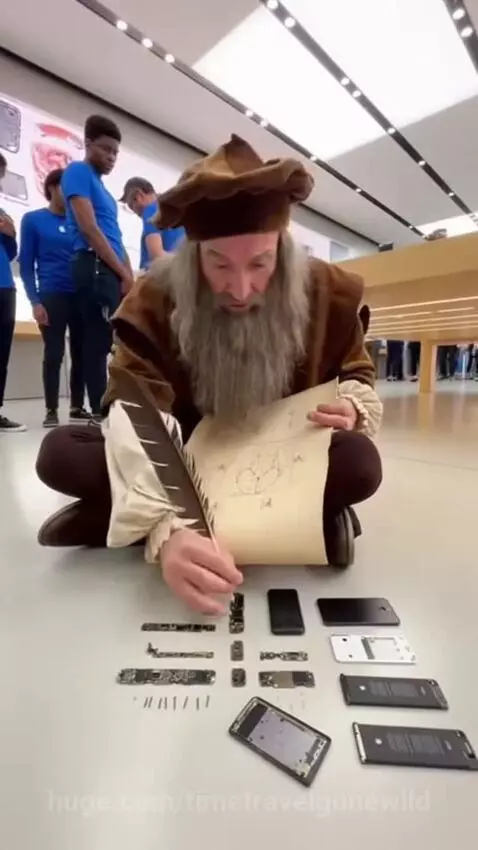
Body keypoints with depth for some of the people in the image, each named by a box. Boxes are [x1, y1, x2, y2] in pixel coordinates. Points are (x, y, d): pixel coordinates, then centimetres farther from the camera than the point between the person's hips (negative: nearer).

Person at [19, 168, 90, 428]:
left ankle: (77, 407, 12)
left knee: (80, 352, 1)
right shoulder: (33, 219, 8)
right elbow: (26, 264, 4)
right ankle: (51, 411, 3)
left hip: (80, 296, 3)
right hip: (51, 297, -3)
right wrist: (34, 301, -9)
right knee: (53, 353, -5)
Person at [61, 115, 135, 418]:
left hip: (111, 272, 8)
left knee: (100, 343, 5)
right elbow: (88, 228, -10)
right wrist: (124, 274, -11)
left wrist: (129, 277, 8)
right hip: (96, 268, -8)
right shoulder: (78, 172, 2)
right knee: (103, 343, -13)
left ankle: (104, 411, 9)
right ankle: (102, 413, -10)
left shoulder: (102, 185, 27)